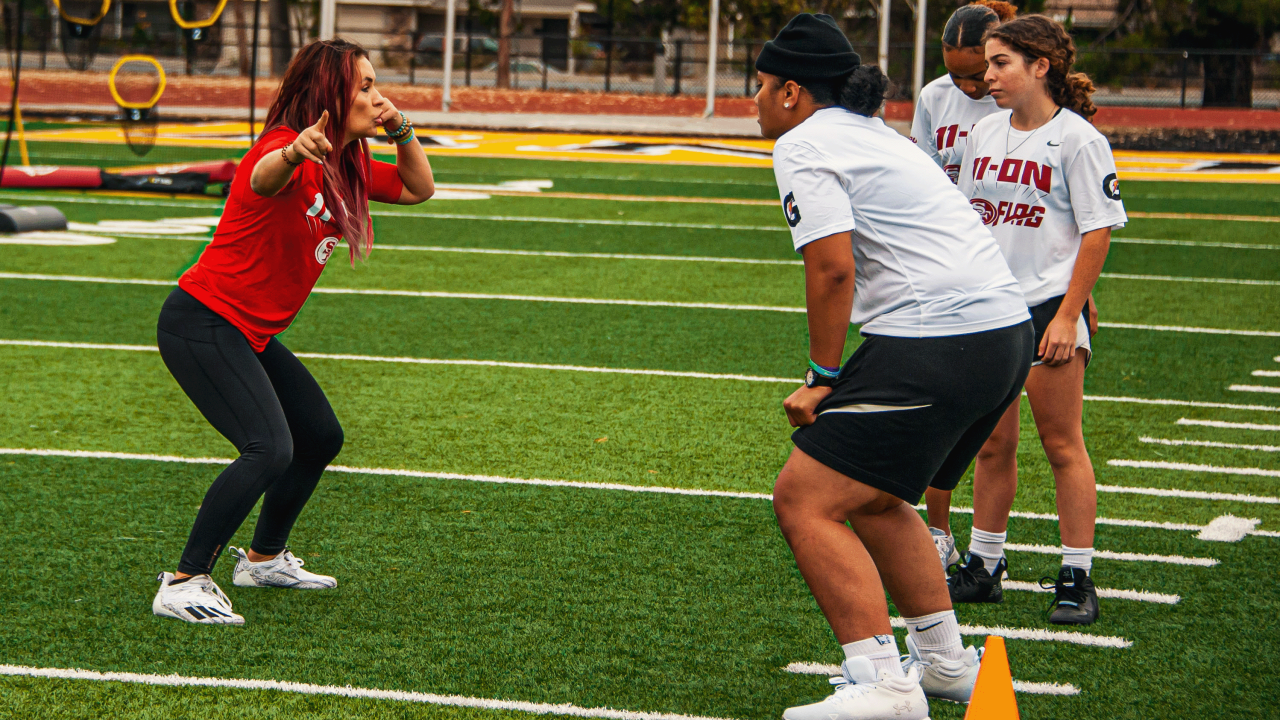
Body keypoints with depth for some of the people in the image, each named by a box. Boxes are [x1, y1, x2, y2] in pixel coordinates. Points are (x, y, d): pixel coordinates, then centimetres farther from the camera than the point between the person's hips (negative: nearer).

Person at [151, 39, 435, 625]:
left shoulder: (344, 167, 8)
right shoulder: (287, 148, -21)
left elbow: (418, 188, 20)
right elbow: (264, 178, -47)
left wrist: (401, 131, 1)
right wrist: (294, 153, -71)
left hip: (250, 335, 10)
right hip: (201, 321, -10)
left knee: (321, 438, 19)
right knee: (269, 449, -25)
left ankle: (264, 558, 38)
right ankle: (182, 586, -21)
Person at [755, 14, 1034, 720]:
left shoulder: (803, 145, -3)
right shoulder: (876, 133, 25)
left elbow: (833, 269, -15)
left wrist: (821, 379, -6)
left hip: (933, 342, -10)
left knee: (805, 500, -6)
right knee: (871, 496, 26)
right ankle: (944, 662, 30)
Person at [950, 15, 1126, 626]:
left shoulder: (1077, 139, -9)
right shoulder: (985, 134, 10)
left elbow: (1098, 231, -10)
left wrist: (1068, 316, -14)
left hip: (1050, 306, -6)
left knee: (1061, 443, -2)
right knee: (991, 444, 11)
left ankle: (1077, 580, 3)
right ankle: (983, 568, 20)